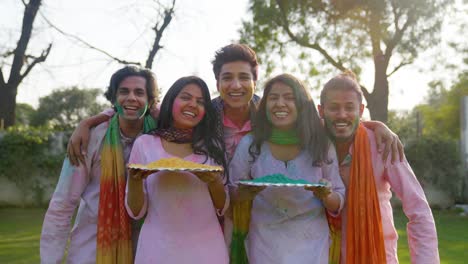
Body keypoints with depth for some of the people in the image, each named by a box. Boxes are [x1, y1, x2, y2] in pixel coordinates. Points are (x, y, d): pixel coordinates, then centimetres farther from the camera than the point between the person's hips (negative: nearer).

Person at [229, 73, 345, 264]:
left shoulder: (321, 144, -6)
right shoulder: (249, 144, -8)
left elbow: (338, 203, 0)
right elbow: (233, 196, 2)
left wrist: (326, 196, -21)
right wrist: (245, 194, -19)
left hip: (311, 245, 0)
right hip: (265, 246, 0)